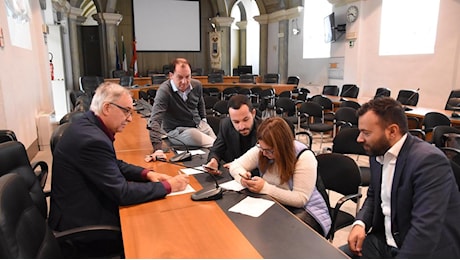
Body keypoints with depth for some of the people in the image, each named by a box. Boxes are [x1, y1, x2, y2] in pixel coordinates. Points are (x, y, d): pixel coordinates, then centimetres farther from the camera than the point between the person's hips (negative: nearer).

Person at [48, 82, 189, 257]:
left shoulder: (88, 125, 0)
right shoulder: (92, 139, -30)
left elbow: (115, 165, 11)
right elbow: (122, 193, -27)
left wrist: (147, 174, -3)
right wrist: (168, 186, -18)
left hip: (83, 209, 8)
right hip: (83, 226, -8)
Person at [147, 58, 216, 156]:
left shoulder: (197, 85, -4)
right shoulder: (164, 91, -24)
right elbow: (155, 120, -32)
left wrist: (203, 119, 17)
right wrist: (157, 149, -42)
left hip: (199, 125, 6)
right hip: (177, 131, -6)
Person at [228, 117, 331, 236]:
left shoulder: (304, 157, -22)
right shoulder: (260, 150, -7)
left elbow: (300, 199, -24)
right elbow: (235, 165, 4)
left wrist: (265, 187, -29)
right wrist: (243, 177, -20)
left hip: (304, 210, -4)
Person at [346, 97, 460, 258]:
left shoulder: (429, 161, -22)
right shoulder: (378, 153, 1)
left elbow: (425, 229, -28)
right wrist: (360, 223, -5)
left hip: (427, 251, -6)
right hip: (386, 243, 6)